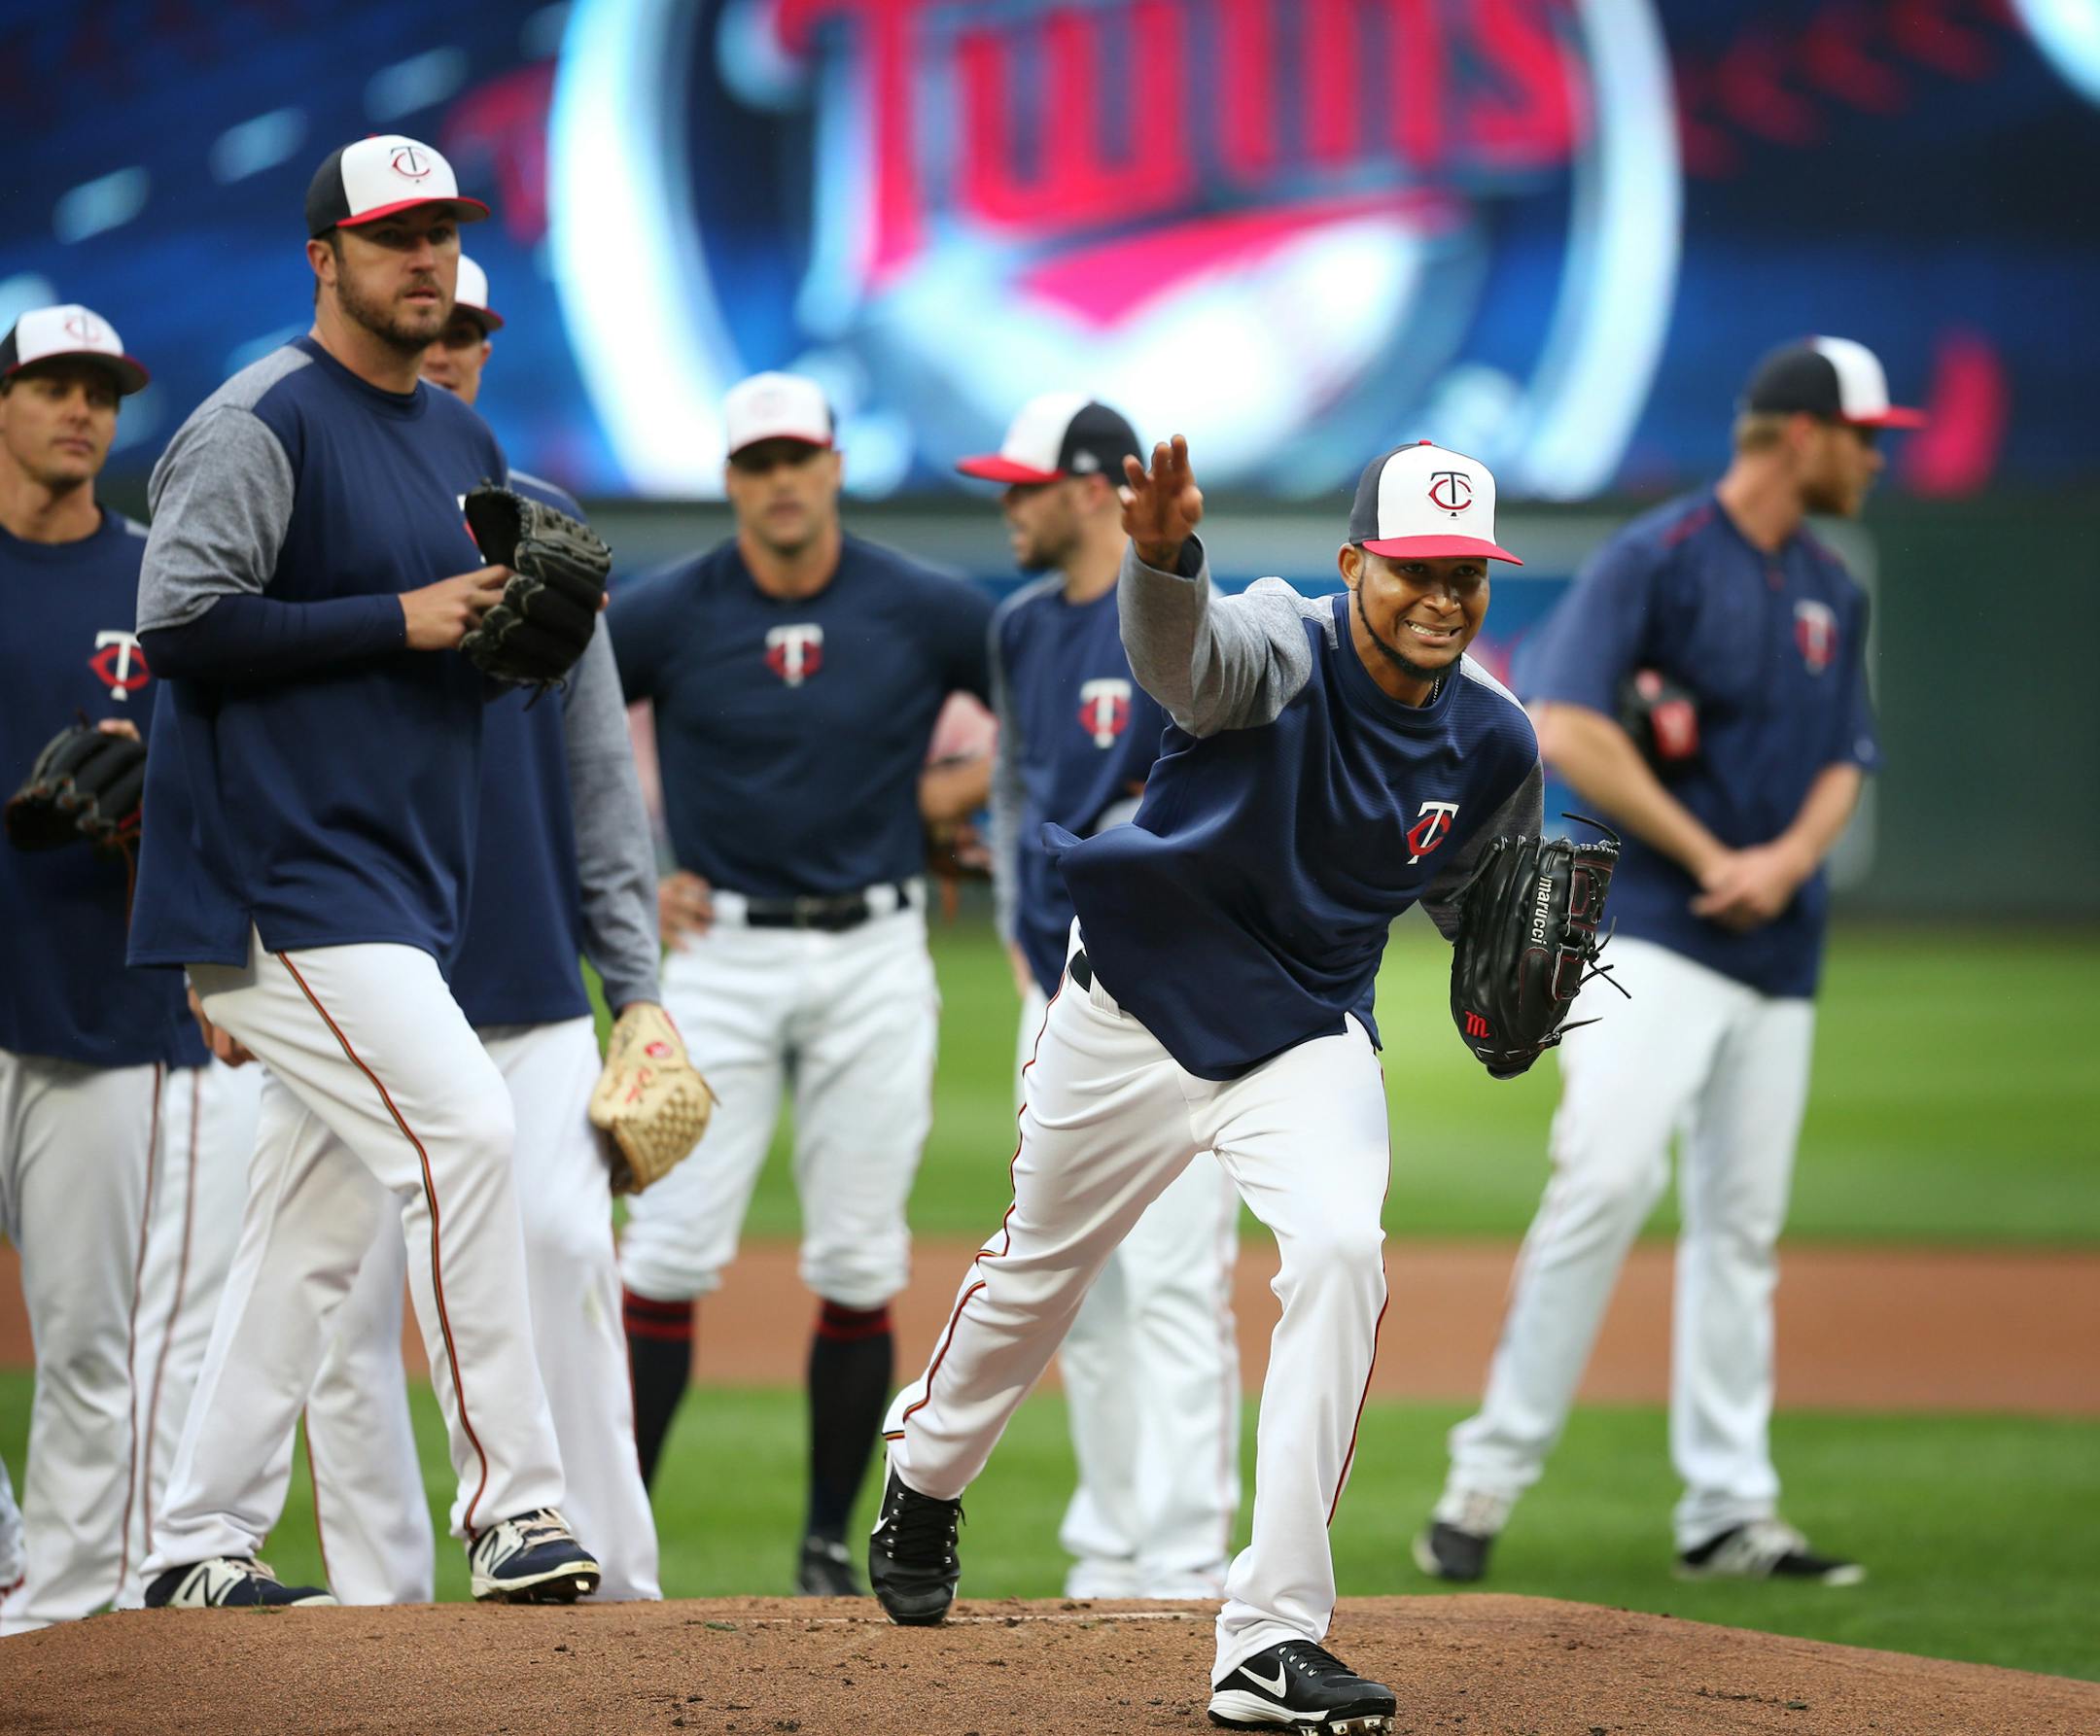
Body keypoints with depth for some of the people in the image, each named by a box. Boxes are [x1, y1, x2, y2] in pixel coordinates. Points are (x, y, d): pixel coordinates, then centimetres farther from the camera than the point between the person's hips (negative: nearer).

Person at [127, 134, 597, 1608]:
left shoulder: (464, 445, 18)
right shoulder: (259, 426, -9)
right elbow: (181, 626, -17)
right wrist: (399, 618, -17)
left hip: (396, 889, 9)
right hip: (282, 880, -9)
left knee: (316, 1222, 9)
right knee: (463, 1130, -18)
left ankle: (203, 1546, 15)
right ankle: (514, 1508, -16)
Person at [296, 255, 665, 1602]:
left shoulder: (541, 526, 11)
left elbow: (601, 768, 12)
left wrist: (638, 980, 6)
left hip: (527, 978, 1)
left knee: (565, 1256, -10)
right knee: (349, 1303, -1)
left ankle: (610, 1588, -7)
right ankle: (380, 1602, 7)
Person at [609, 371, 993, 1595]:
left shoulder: (925, 612, -2)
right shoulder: (666, 617, -3)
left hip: (875, 958, 1)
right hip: (722, 955, -1)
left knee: (860, 1266, 2)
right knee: (670, 1254, -7)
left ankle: (830, 1544, 12)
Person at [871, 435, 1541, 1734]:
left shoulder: (1496, 745, -8)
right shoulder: (1282, 651, -23)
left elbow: (1475, 904, 12)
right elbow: (1182, 650, -48)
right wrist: (1165, 555, -72)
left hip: (1308, 1042, 2)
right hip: (1137, 1011, -2)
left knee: (1341, 1252, -24)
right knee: (1038, 1272, 17)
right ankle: (927, 1480, 52)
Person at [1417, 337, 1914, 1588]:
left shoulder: (1834, 594, 15)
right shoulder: (1656, 559, -7)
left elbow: (1842, 765, 17)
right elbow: (1567, 733, -15)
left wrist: (1789, 860, -5)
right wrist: (1710, 859, -13)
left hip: (1780, 956, 7)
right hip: (1656, 932, -7)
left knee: (1743, 1224, 7)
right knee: (1610, 1177, -20)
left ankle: (1730, 1512, 10)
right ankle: (1493, 1472, -14)